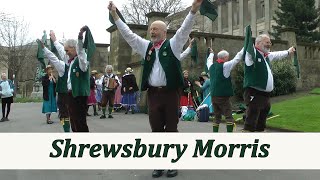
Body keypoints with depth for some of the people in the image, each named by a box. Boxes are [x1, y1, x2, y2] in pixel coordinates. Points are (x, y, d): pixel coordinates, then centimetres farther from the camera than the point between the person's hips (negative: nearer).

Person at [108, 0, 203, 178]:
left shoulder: (173, 44, 4)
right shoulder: (146, 46, 14)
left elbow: (184, 30, -8)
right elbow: (128, 34, 14)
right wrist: (115, 15, 10)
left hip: (170, 93, -3)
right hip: (153, 93, 3)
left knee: (171, 129, 3)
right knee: (156, 129, 7)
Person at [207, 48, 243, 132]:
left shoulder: (211, 66, 9)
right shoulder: (225, 65, -10)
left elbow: (209, 60, 31)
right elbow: (237, 58, -6)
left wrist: (211, 53, 49)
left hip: (214, 95, 7)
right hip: (223, 96, -7)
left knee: (217, 117, 14)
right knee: (229, 116, -3)